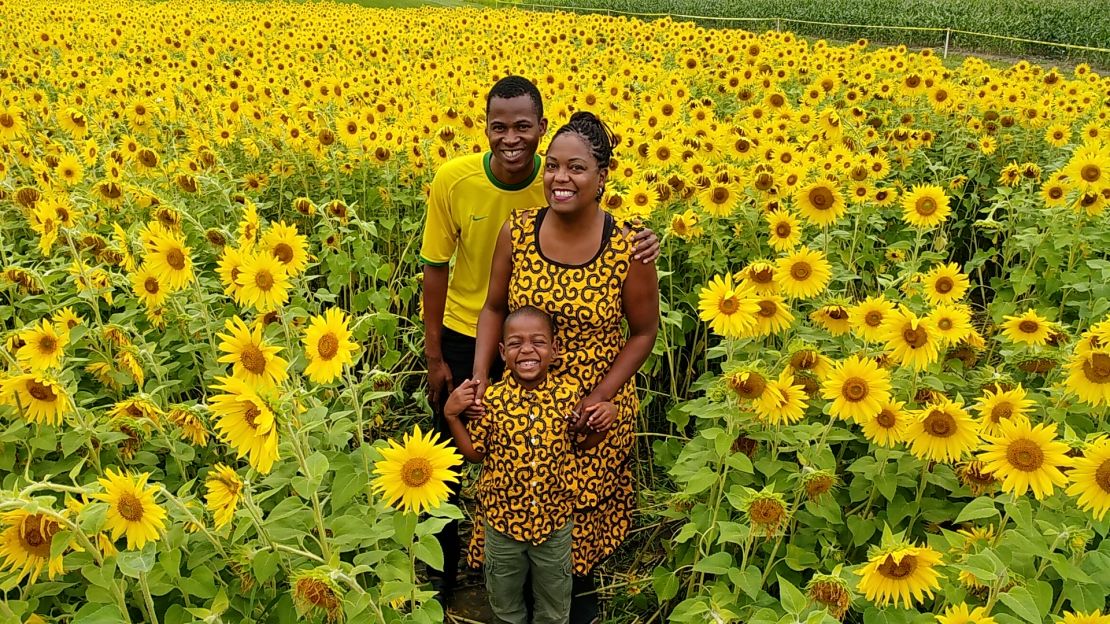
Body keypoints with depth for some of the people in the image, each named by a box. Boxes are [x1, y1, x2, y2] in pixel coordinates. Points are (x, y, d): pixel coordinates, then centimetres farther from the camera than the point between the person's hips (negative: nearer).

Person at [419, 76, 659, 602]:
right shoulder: (453, 180, -20)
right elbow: (436, 269, -10)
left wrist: (641, 245, -34)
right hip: (464, 338, 0)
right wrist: (434, 356, -6)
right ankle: (443, 566, 43)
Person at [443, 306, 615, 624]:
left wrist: (605, 420, -14)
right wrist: (451, 416, -14)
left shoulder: (569, 394, -12)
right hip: (503, 518, 0)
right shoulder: (491, 399, -15)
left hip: (554, 519, 1)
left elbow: (584, 443, 4)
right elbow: (475, 453, -2)